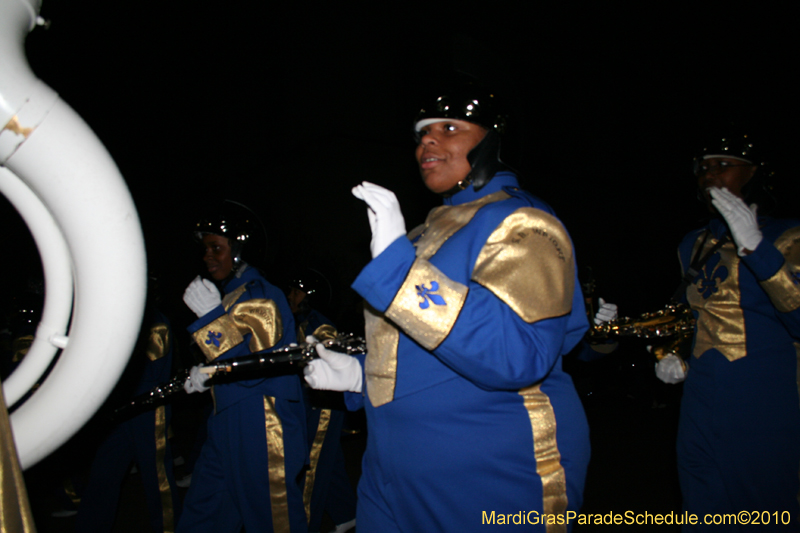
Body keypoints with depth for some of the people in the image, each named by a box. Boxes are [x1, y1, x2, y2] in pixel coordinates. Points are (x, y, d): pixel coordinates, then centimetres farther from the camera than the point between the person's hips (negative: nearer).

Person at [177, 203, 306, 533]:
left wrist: (213, 316, -22)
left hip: (262, 433, -9)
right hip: (227, 428, 9)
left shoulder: (263, 297, -13)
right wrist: (207, 375, 7)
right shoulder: (229, 295, 15)